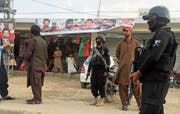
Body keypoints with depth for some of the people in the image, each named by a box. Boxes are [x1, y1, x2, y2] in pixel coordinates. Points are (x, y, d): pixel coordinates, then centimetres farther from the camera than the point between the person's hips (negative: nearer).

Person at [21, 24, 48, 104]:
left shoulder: (32, 40, -10)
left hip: (34, 65, -8)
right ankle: (37, 98, 18)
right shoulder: (44, 41, 13)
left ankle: (37, 99, -4)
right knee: (38, 83, 12)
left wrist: (24, 63, 0)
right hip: (42, 65, 8)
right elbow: (46, 55, 18)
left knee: (35, 82, -5)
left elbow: (28, 53, -11)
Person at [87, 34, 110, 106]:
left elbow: (108, 60, -8)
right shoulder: (94, 49, 16)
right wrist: (88, 70, 18)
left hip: (101, 69, -6)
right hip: (94, 69, 6)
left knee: (101, 85, -4)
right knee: (93, 85, 5)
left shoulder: (105, 49, -3)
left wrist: (106, 71, -14)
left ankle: (101, 101, 6)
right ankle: (95, 99, 19)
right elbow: (91, 60, 20)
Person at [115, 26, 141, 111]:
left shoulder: (135, 43, 6)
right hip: (123, 68, 3)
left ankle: (140, 104, -1)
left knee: (136, 87, -5)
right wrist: (122, 61, 12)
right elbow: (117, 54, 22)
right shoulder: (121, 43, 13)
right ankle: (124, 104, 11)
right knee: (123, 87, 3)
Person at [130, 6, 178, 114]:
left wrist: (139, 72, -10)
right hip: (155, 80, 10)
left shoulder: (163, 33, -10)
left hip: (156, 81, -10)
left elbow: (153, 56, -20)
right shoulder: (160, 34, 22)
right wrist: (140, 72, 13)